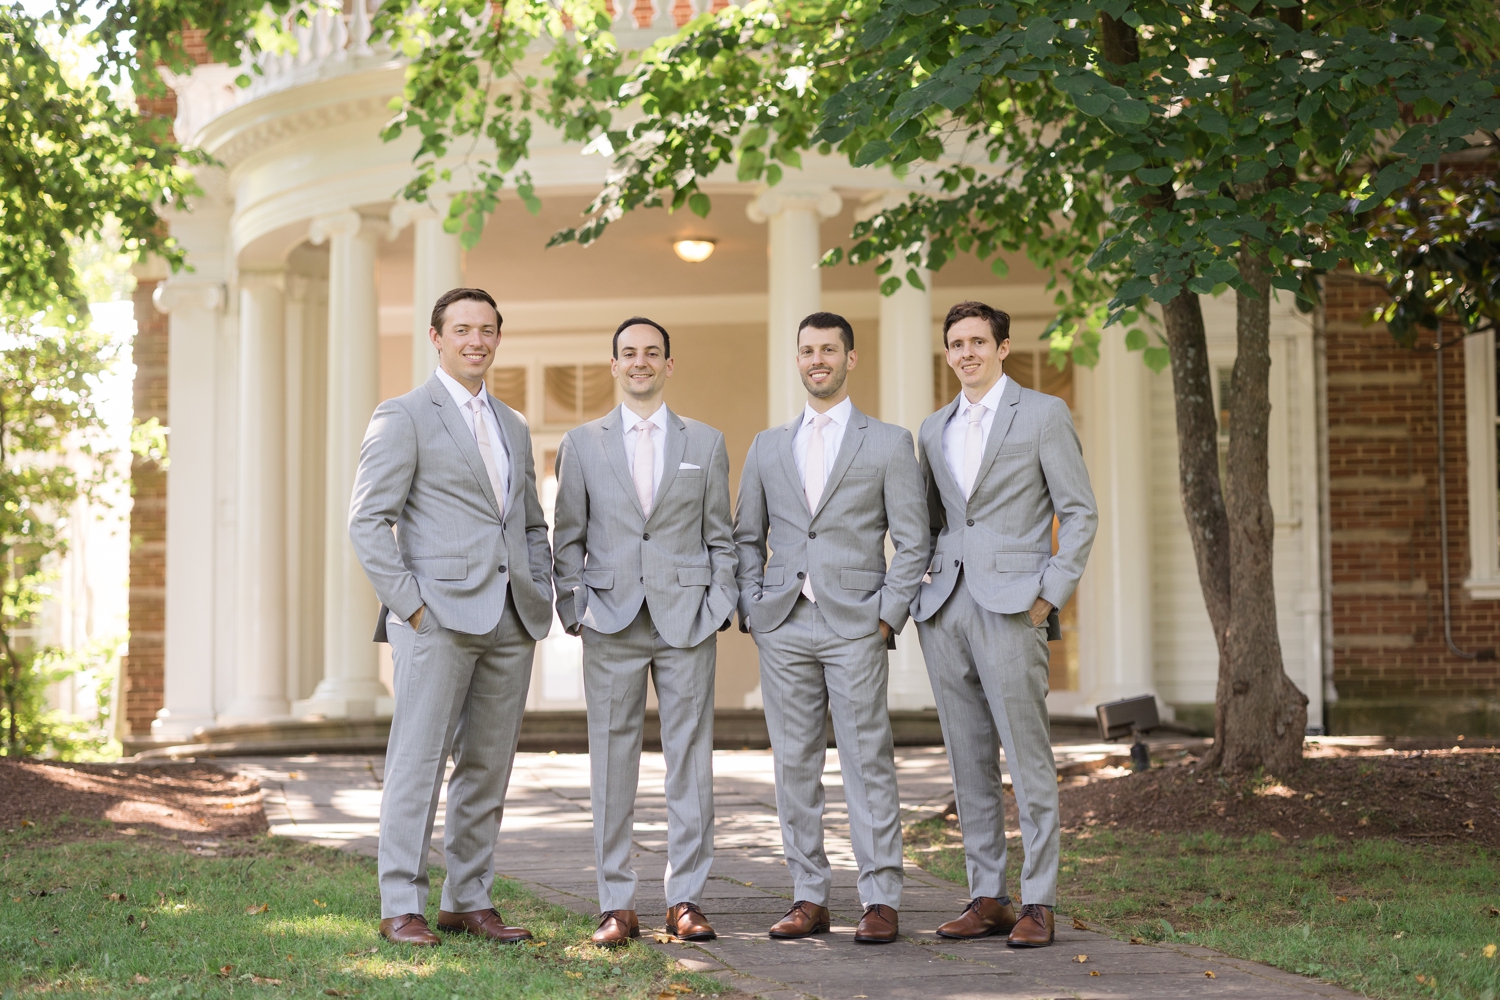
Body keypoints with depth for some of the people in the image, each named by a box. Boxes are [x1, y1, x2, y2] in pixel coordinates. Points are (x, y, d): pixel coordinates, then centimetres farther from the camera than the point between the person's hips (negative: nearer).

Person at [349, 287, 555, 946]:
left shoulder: (512, 427, 20)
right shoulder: (404, 417, -1)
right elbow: (367, 521, -7)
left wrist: (542, 598, 10)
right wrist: (409, 605, -13)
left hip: (509, 621, 7)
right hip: (438, 616, -6)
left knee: (487, 767, 8)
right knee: (418, 762, -6)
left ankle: (468, 902, 15)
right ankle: (400, 908, -2)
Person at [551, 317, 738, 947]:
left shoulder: (706, 444, 10)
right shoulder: (582, 444, 9)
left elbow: (720, 539, 9)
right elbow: (567, 539, 9)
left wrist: (718, 608, -1)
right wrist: (576, 609, -1)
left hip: (687, 622, 0)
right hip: (612, 625, 0)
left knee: (689, 759, 1)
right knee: (611, 764, 0)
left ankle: (686, 899, 8)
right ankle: (617, 904, 6)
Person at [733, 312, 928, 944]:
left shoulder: (888, 443, 6)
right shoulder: (768, 447, 16)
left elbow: (913, 542, 2)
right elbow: (746, 537, 18)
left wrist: (888, 616, -6)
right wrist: (751, 610, 5)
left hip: (854, 624, -3)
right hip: (782, 627, 3)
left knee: (867, 763, -6)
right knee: (794, 765, 4)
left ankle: (881, 900, -3)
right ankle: (810, 898, 9)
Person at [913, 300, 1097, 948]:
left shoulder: (1042, 414, 2)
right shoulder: (935, 428, 18)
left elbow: (1080, 513, 0)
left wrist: (1051, 595, -8)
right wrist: (916, 589, 11)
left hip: (1011, 604, -5)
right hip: (944, 608, 6)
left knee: (1027, 760, -7)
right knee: (969, 761, 7)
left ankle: (1037, 903, -4)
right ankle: (987, 898, 12)